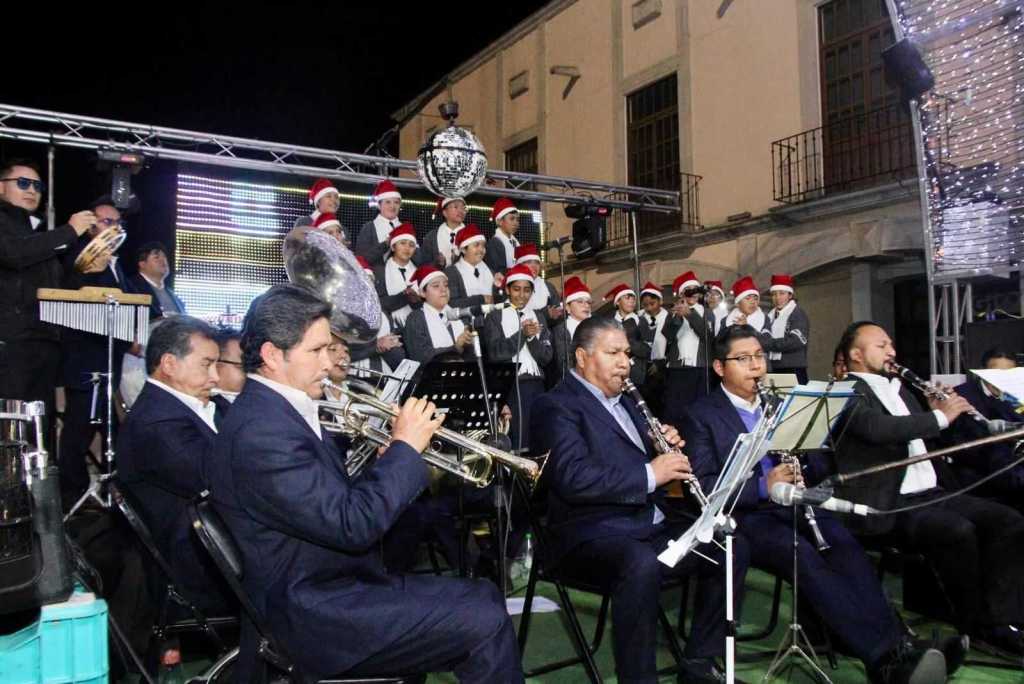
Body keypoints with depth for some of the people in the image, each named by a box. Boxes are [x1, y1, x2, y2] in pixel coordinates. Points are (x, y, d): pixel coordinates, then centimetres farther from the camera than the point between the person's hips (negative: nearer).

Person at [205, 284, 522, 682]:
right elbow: (352, 526, -26)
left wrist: (391, 461, -3)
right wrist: (405, 447, -16)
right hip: (313, 618, -10)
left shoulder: (280, 411, 9)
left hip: (329, 584, 10)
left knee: (482, 596, 10)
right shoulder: (261, 430, -24)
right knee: (484, 622, -13)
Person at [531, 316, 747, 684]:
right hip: (592, 533, -9)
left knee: (732, 547, 0)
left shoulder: (624, 402, 20)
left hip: (648, 526, 9)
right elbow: (572, 478, -24)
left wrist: (665, 449, 2)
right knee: (641, 564, -37)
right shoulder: (557, 405, -9)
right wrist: (650, 474, -24)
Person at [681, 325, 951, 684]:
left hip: (792, 504, 5)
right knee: (804, 555, -31)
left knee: (845, 544, -25)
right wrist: (763, 486, -23)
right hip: (742, 514, -5)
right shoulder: (700, 416, 1)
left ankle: (893, 645, -35)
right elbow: (702, 486, -10)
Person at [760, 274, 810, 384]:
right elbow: (764, 338, 2)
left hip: (794, 370, -5)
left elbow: (796, 342, -14)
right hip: (775, 369, 5)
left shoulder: (798, 314, -4)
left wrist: (769, 343, -11)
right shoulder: (771, 315, 13)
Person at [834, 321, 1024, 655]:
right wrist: (939, 417, -18)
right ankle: (974, 623, -6)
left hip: (929, 493, 9)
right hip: (887, 506, -9)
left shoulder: (899, 390, 23)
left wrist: (937, 412, 7)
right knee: (959, 531, -28)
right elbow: (877, 428, -26)